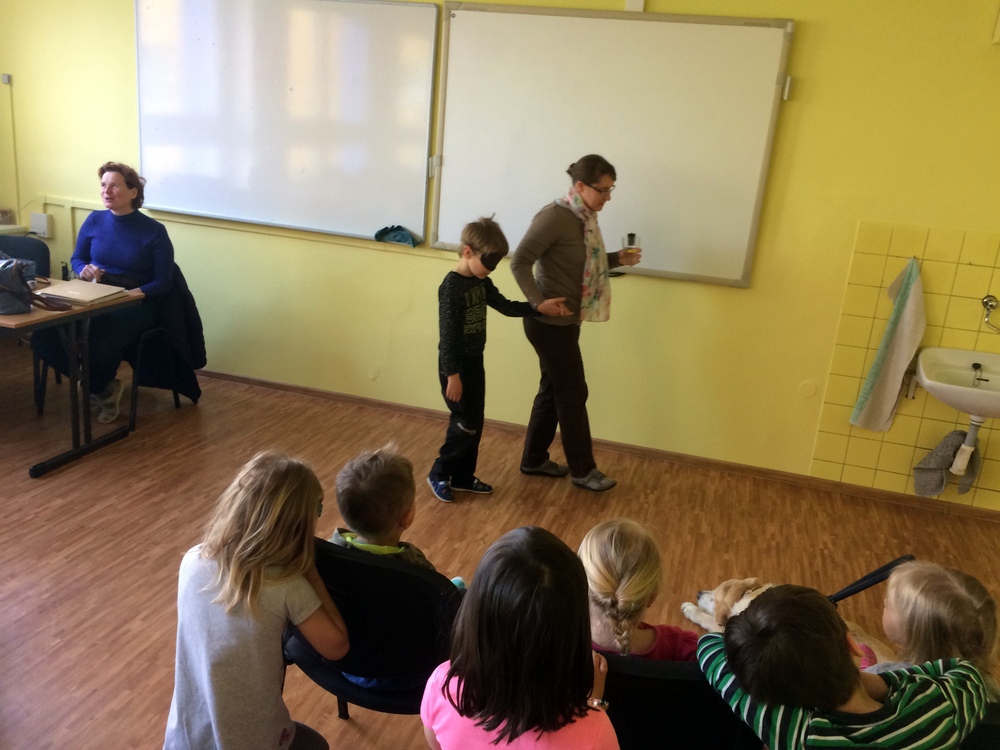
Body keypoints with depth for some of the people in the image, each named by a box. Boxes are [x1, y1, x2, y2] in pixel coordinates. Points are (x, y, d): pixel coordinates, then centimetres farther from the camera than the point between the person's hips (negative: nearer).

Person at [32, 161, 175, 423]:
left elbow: (163, 283, -6)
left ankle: (97, 385, 2)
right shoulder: (94, 220, 7)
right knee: (43, 336, -24)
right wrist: (84, 270, -5)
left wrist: (135, 293, -23)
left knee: (99, 342, -37)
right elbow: (76, 258, 19)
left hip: (134, 305, -4)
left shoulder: (154, 231, -5)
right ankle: (103, 388, -1)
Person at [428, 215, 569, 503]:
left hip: (475, 362, 9)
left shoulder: (482, 283, 6)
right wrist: (452, 375, -22)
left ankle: (463, 477, 26)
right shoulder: (451, 287, -21)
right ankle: (439, 474, 13)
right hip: (456, 365, -9)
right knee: (466, 424, -4)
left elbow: (506, 306, 12)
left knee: (475, 424, 13)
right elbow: (447, 335, -22)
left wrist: (539, 307, 0)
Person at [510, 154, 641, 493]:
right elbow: (520, 262, -21)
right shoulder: (554, 217, -20)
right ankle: (582, 469, 18)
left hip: (567, 321, 9)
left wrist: (618, 259, 3)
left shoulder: (585, 218, 6)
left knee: (553, 390, 17)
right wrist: (539, 303, -25)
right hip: (549, 323, -9)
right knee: (573, 393, 2)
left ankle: (534, 460, 31)